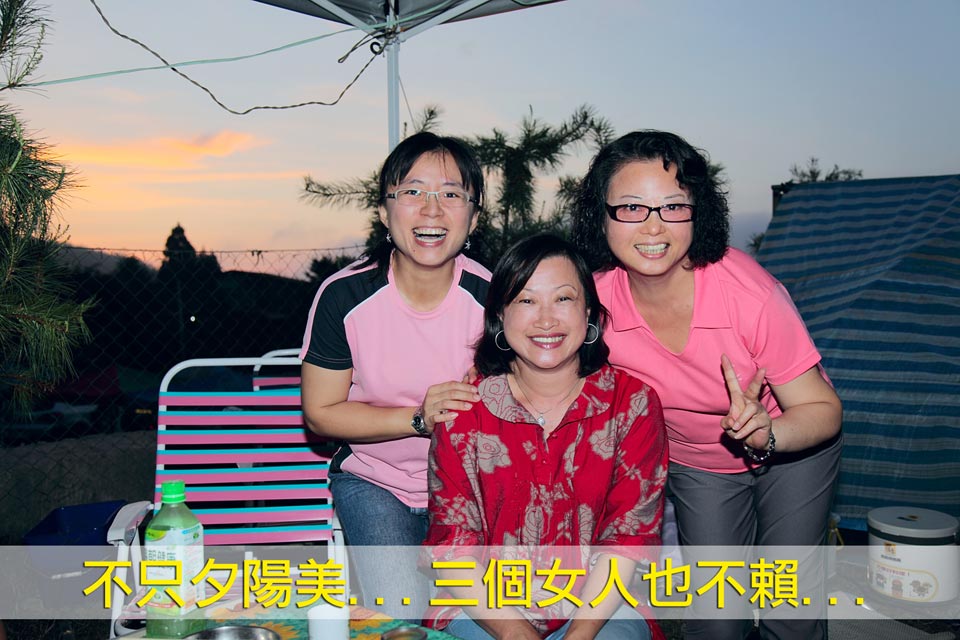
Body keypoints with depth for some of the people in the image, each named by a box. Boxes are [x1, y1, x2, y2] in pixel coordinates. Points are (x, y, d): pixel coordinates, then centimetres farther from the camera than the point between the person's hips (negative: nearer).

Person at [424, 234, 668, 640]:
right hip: (484, 607, 0)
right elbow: (453, 542, -6)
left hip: (599, 607, 0)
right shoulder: (465, 410, -5)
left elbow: (629, 535, -6)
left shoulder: (632, 403, -4)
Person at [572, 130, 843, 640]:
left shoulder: (748, 293, -34)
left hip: (793, 448, -2)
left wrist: (765, 433, -42)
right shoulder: (593, 298, -27)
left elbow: (823, 409, -23)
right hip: (693, 463, 2)